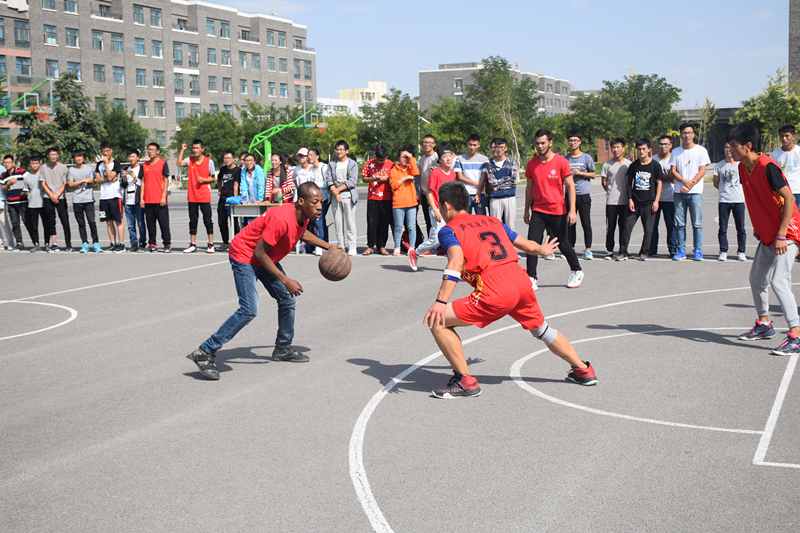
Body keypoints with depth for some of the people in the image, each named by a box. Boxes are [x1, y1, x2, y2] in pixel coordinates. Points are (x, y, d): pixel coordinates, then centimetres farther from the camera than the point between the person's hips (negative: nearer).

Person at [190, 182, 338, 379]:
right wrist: (285, 281, -29)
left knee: (287, 300, 11)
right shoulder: (281, 219, -34)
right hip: (244, 256, -10)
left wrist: (328, 247, 19)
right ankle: (205, 352, -13)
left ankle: (283, 349, 30)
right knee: (249, 310, -20)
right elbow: (259, 253, -30)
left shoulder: (303, 216, -5)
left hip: (267, 258, 10)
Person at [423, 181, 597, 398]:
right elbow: (528, 246, 31)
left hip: (495, 291, -7)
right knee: (541, 329, 32)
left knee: (438, 322, 1)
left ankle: (465, 382, 3)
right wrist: (543, 249, 54)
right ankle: (583, 370, 43)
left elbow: (456, 261, -14)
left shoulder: (449, 230, 7)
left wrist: (441, 302, -20)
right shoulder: (492, 221, 25)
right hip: (521, 281, 7)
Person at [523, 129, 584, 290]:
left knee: (563, 244, 7)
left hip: (558, 211, -3)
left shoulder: (561, 162, -7)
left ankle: (577, 271, 31)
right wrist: (526, 210, 15)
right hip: (538, 211, 3)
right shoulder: (532, 164, 4)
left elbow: (570, 186, -7)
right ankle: (532, 278, -5)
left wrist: (572, 210, -14)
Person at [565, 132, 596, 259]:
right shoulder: (566, 159, 11)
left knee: (586, 224, -4)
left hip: (583, 195, -3)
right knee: (570, 223, 6)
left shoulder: (586, 157, 2)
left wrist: (581, 173, -11)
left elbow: (593, 175, 4)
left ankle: (588, 250, 0)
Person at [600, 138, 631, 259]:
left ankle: (623, 251, 13)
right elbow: (603, 182, 10)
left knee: (624, 227, 3)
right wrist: (611, 192, 8)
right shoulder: (607, 165, 2)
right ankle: (609, 250, 9)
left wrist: (630, 196, 9)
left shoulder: (629, 164, 4)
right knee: (610, 227, 0)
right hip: (611, 201, 0)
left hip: (625, 201, 0)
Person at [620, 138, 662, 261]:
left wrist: (656, 201, -4)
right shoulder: (633, 165, 5)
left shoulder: (655, 165, 0)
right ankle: (623, 252, 5)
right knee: (627, 226, -3)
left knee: (648, 229, 1)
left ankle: (643, 252, 15)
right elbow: (629, 183, 10)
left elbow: (659, 183, 3)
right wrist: (630, 199, 1)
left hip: (649, 203, -1)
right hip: (635, 202, 1)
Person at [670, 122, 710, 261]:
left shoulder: (701, 150, 4)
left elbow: (702, 171, -3)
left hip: (695, 192, -3)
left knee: (697, 223, -3)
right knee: (679, 223, 3)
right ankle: (681, 250, 9)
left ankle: (698, 251, 3)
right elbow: (673, 171, 6)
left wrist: (689, 185, -12)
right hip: (679, 192, 3)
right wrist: (685, 181, -12)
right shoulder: (676, 152, 12)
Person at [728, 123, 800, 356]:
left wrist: (781, 236, -24)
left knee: (778, 281, -18)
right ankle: (764, 324, 33)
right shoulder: (743, 168, 4)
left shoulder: (767, 167, -22)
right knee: (756, 279, 16)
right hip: (767, 234, 9)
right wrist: (757, 227, 16)